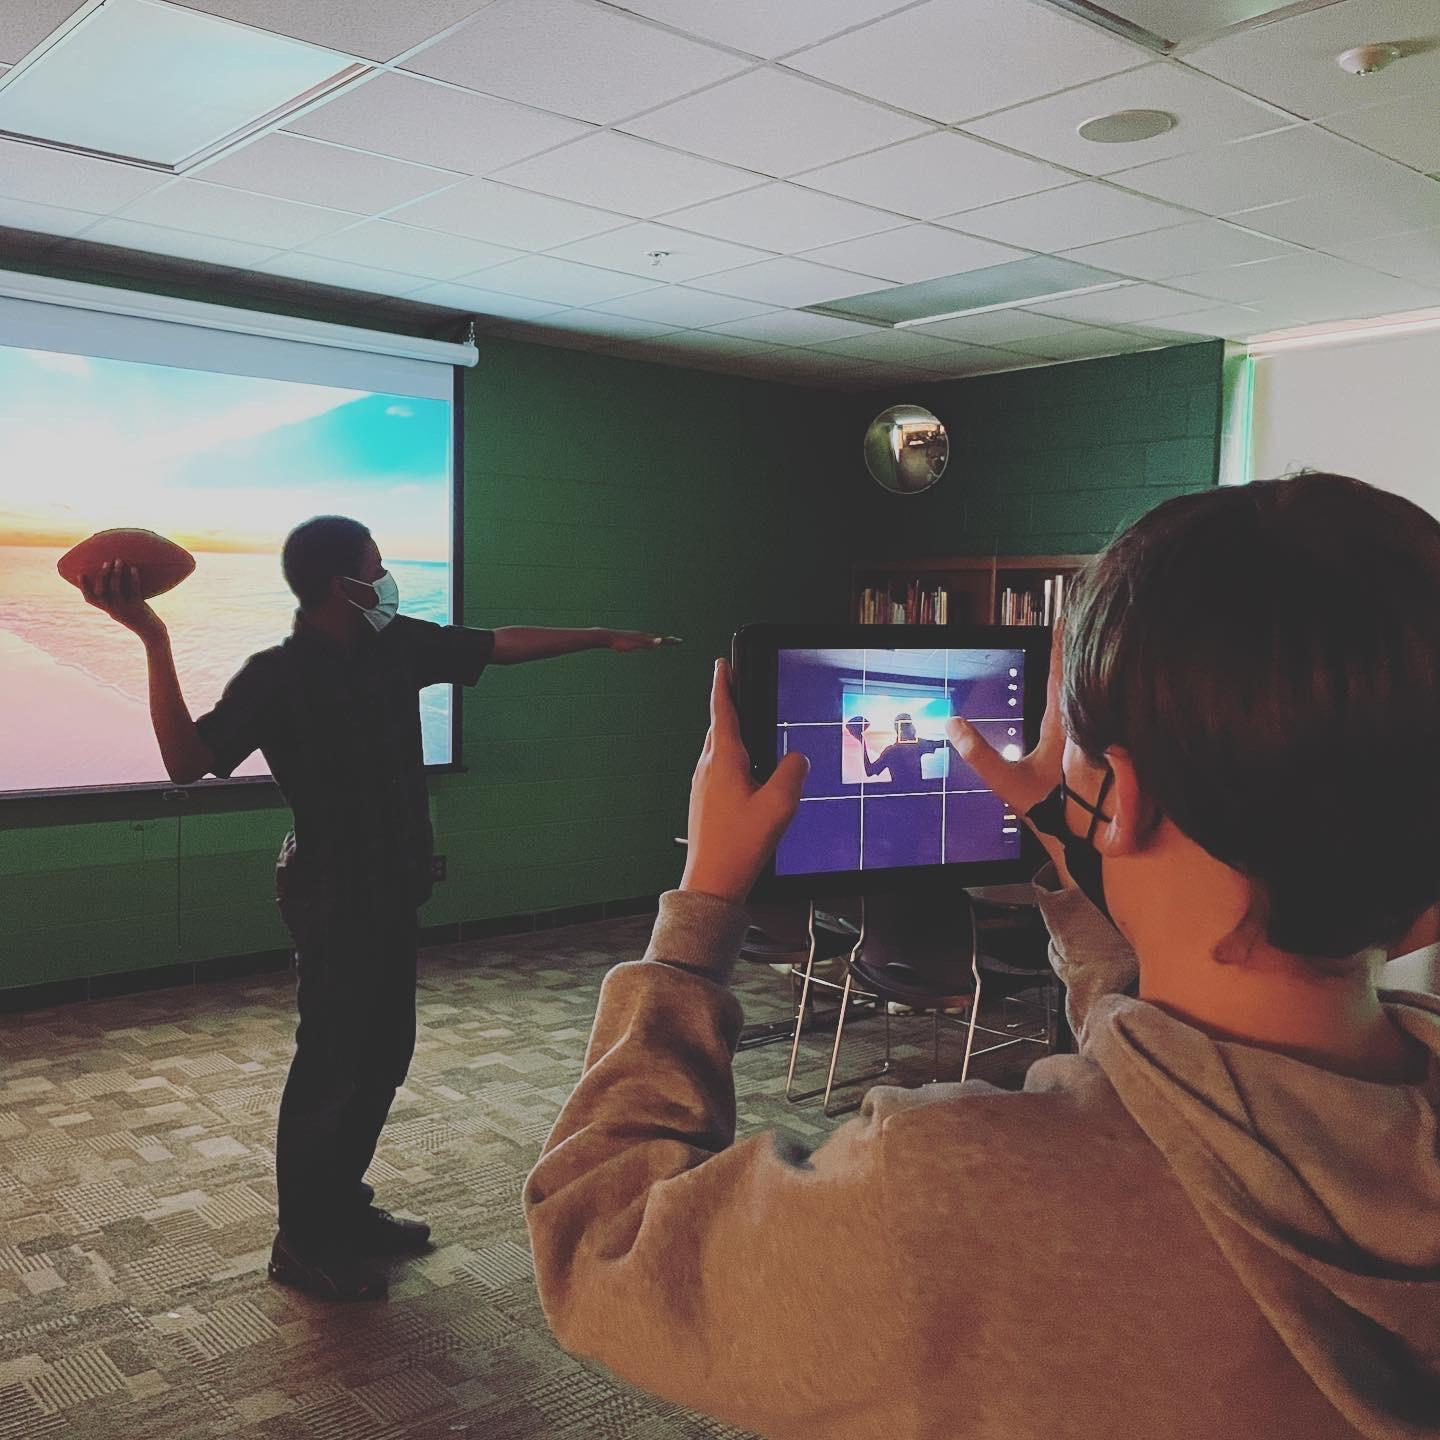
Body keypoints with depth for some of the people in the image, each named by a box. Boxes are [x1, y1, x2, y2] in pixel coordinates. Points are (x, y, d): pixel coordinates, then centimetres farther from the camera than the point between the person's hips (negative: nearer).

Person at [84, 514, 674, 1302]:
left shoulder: (398, 645, 2)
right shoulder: (277, 676, -17)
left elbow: (502, 643, 11)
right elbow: (187, 760, -26)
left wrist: (604, 637, 15)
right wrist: (155, 644, -35)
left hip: (392, 888, 8)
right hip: (333, 896, -8)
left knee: (385, 1050, 15)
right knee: (332, 1062, 0)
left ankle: (342, 1206, 32)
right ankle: (302, 1242, 17)